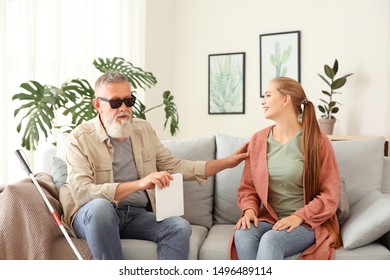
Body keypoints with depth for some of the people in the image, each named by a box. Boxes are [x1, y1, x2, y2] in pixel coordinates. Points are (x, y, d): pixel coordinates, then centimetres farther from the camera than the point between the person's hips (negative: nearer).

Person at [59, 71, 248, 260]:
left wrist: (226, 162, 7)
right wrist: (139, 183, -31)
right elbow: (82, 192, -20)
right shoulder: (80, 138, -8)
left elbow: (173, 166, 12)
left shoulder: (144, 129, 9)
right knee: (100, 206, -36)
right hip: (91, 216, -3)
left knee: (180, 227, -23)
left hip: (138, 215, 4)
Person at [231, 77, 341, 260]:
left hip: (308, 223, -3)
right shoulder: (257, 140, 6)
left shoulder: (317, 142, -5)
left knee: (270, 240, -33)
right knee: (242, 234, -29)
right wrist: (249, 210, -9)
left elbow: (329, 195, -5)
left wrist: (299, 216, -18)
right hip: (269, 219, 4)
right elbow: (247, 187, 10)